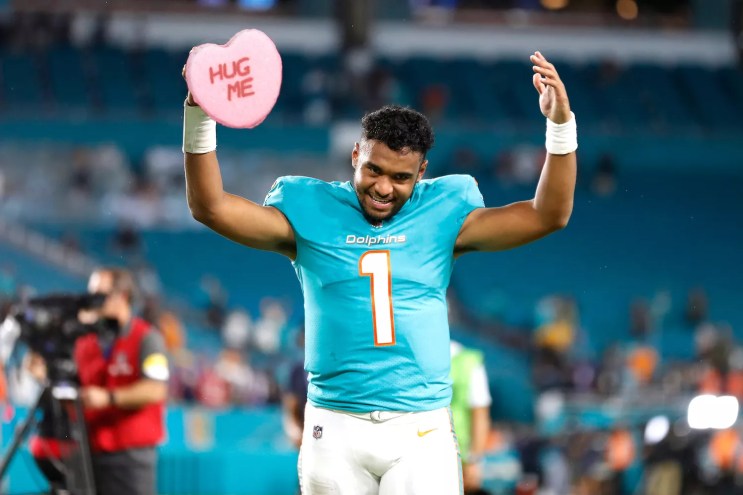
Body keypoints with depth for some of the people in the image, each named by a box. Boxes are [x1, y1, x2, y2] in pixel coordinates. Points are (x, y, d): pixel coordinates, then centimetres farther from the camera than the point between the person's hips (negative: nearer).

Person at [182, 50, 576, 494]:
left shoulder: (444, 212, 7)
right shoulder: (311, 210, 5)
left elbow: (548, 215, 1)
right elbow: (210, 207, -2)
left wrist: (560, 123, -11)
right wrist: (200, 115, -13)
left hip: (422, 429, 0)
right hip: (335, 429, 1)